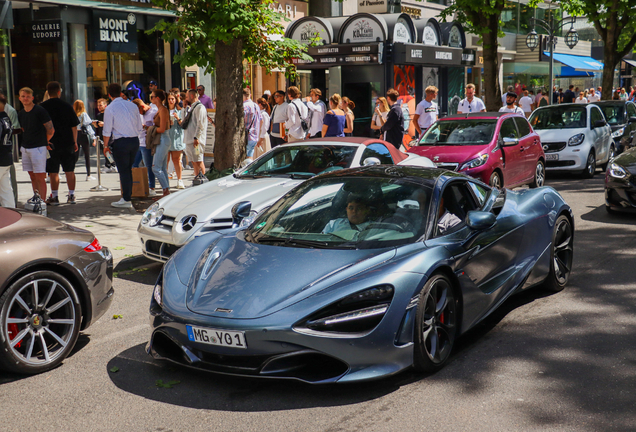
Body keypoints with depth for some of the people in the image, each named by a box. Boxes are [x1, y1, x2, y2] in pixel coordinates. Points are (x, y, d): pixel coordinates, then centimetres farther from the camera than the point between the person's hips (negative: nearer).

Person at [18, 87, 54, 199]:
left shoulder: (40, 111, -10)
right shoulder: (20, 114, 11)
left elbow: (51, 130, -9)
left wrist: (45, 142, 5)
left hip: (38, 148, -7)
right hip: (25, 148, 7)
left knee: (40, 177, -7)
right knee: (32, 177, 10)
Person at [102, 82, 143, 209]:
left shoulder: (110, 108, -8)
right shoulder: (132, 106, 6)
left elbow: (107, 131, -8)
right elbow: (139, 127, 9)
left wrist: (106, 146, 4)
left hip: (120, 142, -5)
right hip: (135, 141, 5)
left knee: (123, 171, -1)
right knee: (128, 169, 15)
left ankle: (126, 200, 1)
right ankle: (128, 196, 21)